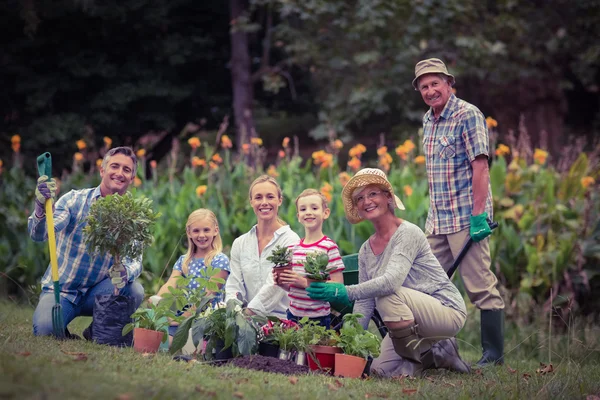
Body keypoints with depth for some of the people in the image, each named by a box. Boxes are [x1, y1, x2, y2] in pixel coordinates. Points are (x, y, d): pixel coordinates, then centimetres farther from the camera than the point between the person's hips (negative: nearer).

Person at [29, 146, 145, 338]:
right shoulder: (75, 200, -6)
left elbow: (135, 260, -7)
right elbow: (39, 235, -18)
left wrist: (125, 272, -33)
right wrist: (41, 207, -41)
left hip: (96, 292, 3)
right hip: (60, 288, -3)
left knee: (135, 290, -26)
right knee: (44, 330, -30)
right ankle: (65, 335, 7)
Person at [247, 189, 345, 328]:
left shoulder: (329, 247, -9)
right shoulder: (293, 248, 9)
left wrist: (305, 282, -19)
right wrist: (281, 282, -5)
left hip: (318, 318, -5)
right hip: (294, 315, 5)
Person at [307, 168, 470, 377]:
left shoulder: (408, 233, -17)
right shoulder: (366, 250, 6)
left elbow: (392, 281, -33)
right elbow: (364, 303, 6)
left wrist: (345, 292, -37)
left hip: (448, 312, -8)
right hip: (409, 318, 8)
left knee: (387, 294, -31)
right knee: (380, 368, -10)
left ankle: (418, 355, -12)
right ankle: (436, 354, 12)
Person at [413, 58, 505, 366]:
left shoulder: (467, 115, -9)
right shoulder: (428, 120, 15)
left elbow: (480, 166, -15)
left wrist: (479, 215, -20)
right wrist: (433, 213, 19)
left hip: (466, 218, -8)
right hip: (437, 220, 8)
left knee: (481, 287, -5)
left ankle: (494, 354, 2)